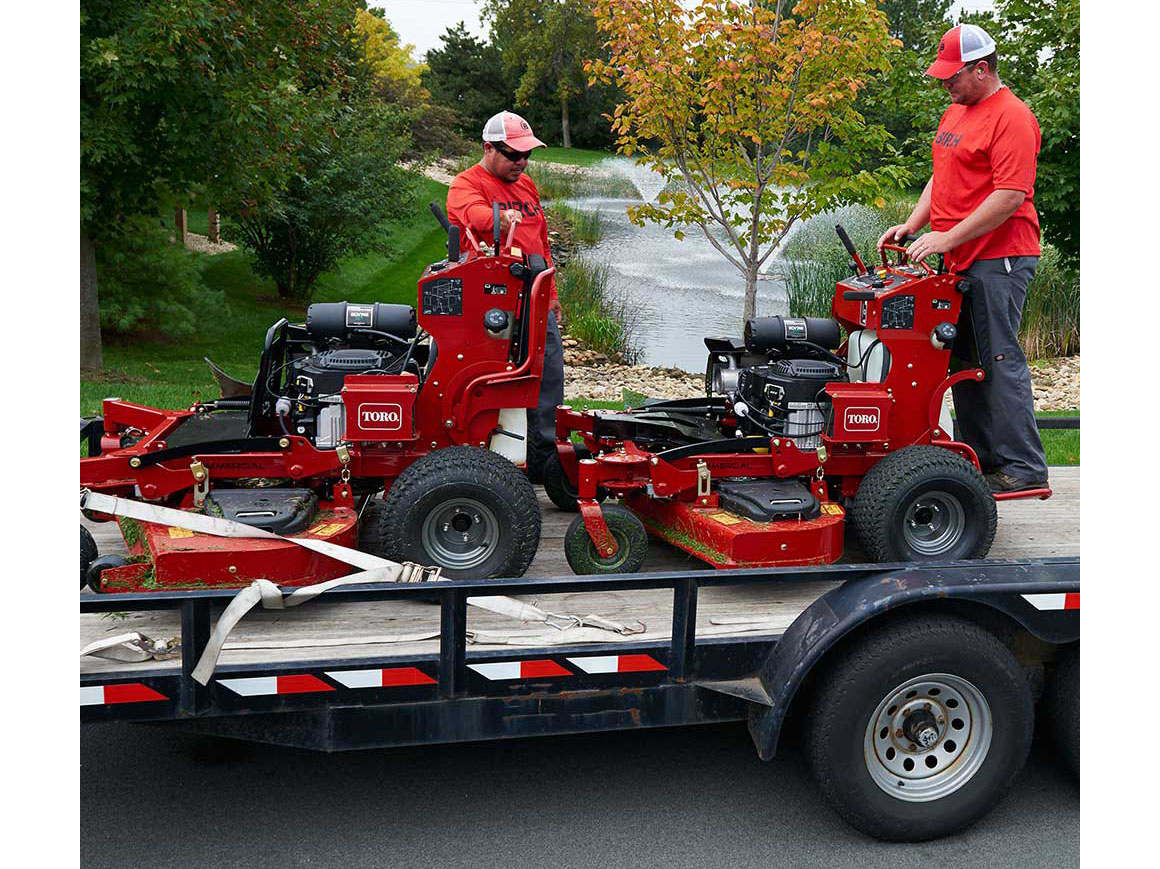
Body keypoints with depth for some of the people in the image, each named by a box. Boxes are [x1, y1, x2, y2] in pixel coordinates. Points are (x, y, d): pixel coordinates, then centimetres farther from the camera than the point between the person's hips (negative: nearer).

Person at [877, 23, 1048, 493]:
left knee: (1000, 358, -9)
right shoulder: (955, 112, 18)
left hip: (999, 259, -9)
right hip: (960, 261, 9)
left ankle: (1025, 467, -4)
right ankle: (982, 457, 19)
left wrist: (947, 237, -20)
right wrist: (912, 225, 10)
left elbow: (1010, 195, -20)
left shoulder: (1011, 117, -12)